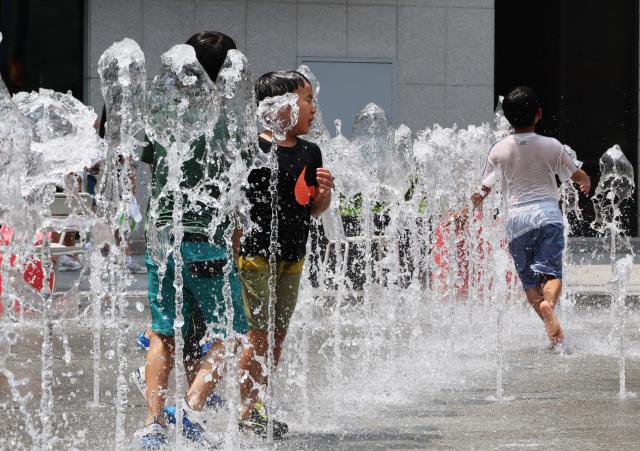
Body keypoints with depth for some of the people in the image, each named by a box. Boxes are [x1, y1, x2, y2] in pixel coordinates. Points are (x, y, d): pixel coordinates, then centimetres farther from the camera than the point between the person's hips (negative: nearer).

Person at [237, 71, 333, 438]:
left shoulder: (310, 153, 7)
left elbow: (315, 210, 14)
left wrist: (325, 191, -7)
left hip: (293, 256, 6)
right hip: (255, 252, -6)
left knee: (278, 335, 9)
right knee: (259, 334, -6)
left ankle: (259, 406, 18)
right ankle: (248, 411, 3)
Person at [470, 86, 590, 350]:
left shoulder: (499, 150, 5)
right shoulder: (551, 146, 2)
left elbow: (485, 186, 18)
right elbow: (577, 176, 14)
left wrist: (478, 199, 41)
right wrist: (586, 182, 38)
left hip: (516, 217, 1)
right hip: (547, 212, -1)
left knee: (529, 280, 6)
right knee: (550, 271, -7)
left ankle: (553, 330, -9)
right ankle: (549, 303, -40)